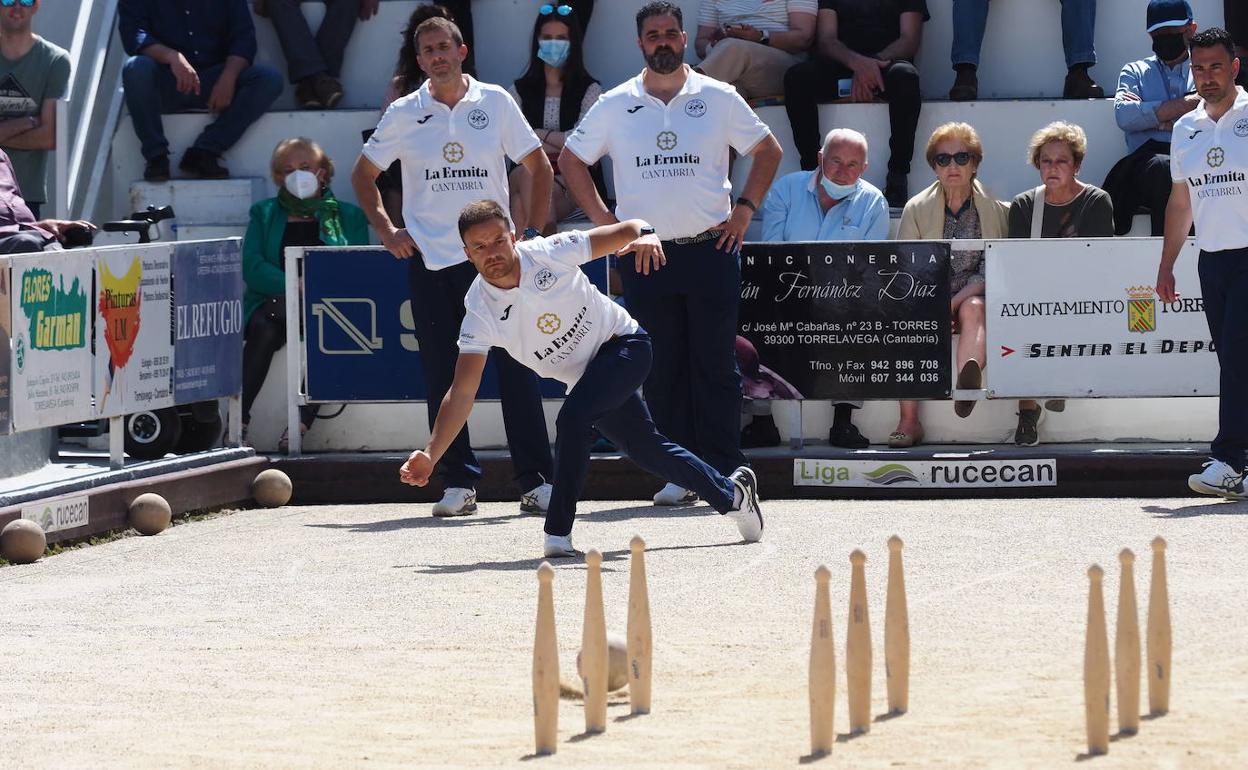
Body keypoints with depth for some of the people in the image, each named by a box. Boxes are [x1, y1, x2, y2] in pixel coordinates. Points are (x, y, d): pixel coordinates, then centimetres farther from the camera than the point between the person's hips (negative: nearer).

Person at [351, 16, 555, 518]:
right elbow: (363, 175, 17)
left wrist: (532, 232, 2)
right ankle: (459, 482, 6)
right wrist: (385, 230, 6)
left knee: (516, 368, -5)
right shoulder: (403, 114, 5)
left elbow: (539, 167, 9)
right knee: (442, 375, 0)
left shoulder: (495, 102, 3)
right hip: (430, 260, 1)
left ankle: (535, 481, -2)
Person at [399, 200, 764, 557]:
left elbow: (625, 231, -16)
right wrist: (430, 455, -32)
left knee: (573, 417, -28)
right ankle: (731, 494, 36)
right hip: (587, 376, 5)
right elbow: (462, 393, -21)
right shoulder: (480, 312, -18)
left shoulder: (549, 253, -23)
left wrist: (647, 235, -41)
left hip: (623, 343, -5)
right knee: (648, 449, 12)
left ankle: (558, 533, -23)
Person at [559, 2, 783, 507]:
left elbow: (768, 151, 14)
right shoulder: (615, 106, 6)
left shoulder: (719, 99, 4)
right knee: (661, 370, 1)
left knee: (716, 366, -2)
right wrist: (601, 218, 7)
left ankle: (725, 472, 1)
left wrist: (745, 209, 4)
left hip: (710, 251, -1)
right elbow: (571, 159, 16)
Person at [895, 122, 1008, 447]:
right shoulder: (917, 209, 11)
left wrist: (954, 302, -17)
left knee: (973, 308, -36)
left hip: (975, 299, -1)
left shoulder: (996, 210, 7)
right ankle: (908, 419, -38)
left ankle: (968, 381, -67)